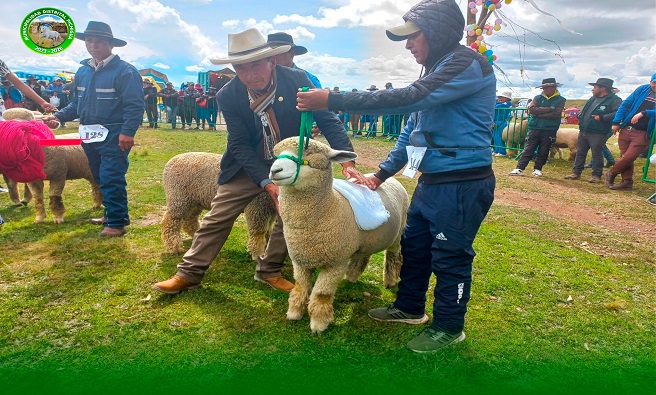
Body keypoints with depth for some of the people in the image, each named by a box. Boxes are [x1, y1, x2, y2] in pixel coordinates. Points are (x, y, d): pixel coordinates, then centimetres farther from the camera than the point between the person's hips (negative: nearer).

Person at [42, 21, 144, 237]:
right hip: (90, 135, 8)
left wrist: (127, 132, -25)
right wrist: (59, 116, 7)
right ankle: (113, 214, 30)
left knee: (111, 180, -8)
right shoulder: (83, 71, 12)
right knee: (101, 178, 16)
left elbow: (135, 106, -16)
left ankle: (117, 223, -1)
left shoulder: (125, 71, -11)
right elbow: (79, 102, 20)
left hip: (114, 136, -8)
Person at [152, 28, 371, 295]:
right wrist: (267, 183, -29)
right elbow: (240, 145, -17)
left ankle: (269, 270, 23)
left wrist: (347, 162, -30)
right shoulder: (228, 95, -18)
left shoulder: (298, 80, -21)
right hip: (248, 165, 0)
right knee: (218, 217, 1)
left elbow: (328, 120, -17)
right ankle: (190, 273, 16)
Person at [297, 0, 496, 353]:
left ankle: (448, 327, 24)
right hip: (431, 181, 9)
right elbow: (413, 127, 17)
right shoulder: (437, 71, 14)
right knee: (413, 245, 18)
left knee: (449, 258, 4)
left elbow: (407, 99, -28)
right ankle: (409, 308, 38)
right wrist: (381, 174, 13)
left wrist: (332, 101, -29)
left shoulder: (468, 64, -16)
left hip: (462, 185, -9)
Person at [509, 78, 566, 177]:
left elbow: (556, 114, -11)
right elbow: (532, 109, -8)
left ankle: (537, 169, 17)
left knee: (543, 152, 5)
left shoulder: (560, 100, 4)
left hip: (549, 130, -1)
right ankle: (520, 169, -4)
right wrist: (549, 109, -11)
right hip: (535, 128, 1)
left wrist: (539, 114, -9)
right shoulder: (538, 98, 9)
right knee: (528, 150, -2)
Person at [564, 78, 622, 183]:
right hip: (583, 131, 8)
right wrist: (581, 117, 11)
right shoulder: (593, 98, 18)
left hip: (597, 134, -8)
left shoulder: (614, 100, -8)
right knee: (580, 153, 12)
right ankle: (576, 172, 20)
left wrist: (602, 117, -24)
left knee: (597, 154, -1)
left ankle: (596, 175, 8)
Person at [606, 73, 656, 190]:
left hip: (643, 134, -3)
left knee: (628, 158, -8)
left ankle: (611, 173, 15)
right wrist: (616, 122, 0)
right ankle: (627, 181, 20)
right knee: (625, 157, 7)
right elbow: (626, 104, 7)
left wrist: (643, 113, -30)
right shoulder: (643, 89, 5)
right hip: (626, 130, 3)